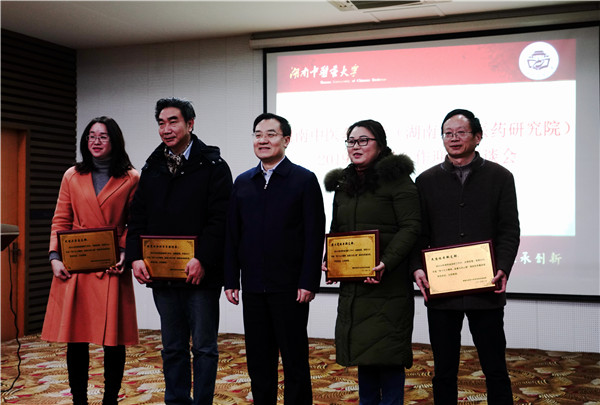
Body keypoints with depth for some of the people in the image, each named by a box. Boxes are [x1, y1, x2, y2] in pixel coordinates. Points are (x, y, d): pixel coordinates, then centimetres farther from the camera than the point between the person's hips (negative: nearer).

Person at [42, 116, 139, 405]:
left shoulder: (130, 179, 5)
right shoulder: (72, 176, 11)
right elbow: (60, 221, 10)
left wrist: (125, 252, -9)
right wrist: (55, 257, -2)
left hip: (112, 268, -2)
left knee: (114, 340, 0)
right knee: (75, 339, 4)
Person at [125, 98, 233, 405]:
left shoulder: (212, 166, -4)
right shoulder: (152, 168, 12)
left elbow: (219, 219, -12)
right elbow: (138, 217, 10)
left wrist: (202, 260, -21)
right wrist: (136, 257, -4)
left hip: (200, 274, -5)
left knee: (203, 346, 5)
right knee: (172, 348, 14)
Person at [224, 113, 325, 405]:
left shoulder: (304, 180, -2)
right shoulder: (243, 182, 11)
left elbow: (314, 235, -7)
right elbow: (232, 235, 11)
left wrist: (308, 282, -13)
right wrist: (231, 279, 5)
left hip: (290, 287, -4)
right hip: (253, 287, 4)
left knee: (295, 358, 5)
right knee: (258, 359, 12)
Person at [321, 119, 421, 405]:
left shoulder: (396, 179, -5)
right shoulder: (343, 185, 15)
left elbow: (410, 227, -12)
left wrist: (386, 263, -23)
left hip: (388, 283, -6)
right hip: (352, 285, 6)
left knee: (387, 353, -2)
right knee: (361, 350, 13)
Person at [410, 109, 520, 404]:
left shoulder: (499, 177, 6)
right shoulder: (427, 181, 9)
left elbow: (509, 230, 1)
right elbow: (417, 232, 6)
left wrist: (503, 269, -14)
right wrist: (417, 268, -10)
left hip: (486, 289, -1)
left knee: (495, 369, 7)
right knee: (444, 371, 10)